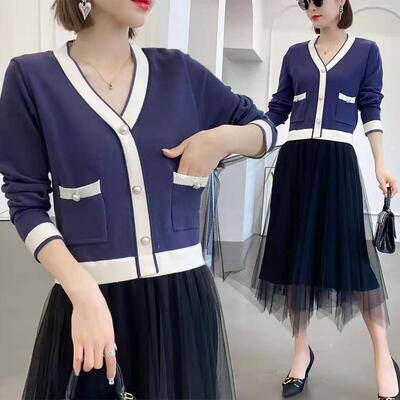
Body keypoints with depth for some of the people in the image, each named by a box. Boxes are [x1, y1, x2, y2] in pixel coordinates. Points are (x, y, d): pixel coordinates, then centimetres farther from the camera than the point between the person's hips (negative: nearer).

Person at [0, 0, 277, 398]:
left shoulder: (179, 70, 4)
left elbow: (265, 129, 14)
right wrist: (84, 292, -18)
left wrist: (222, 137, -8)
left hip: (183, 292, 3)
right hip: (91, 294, -3)